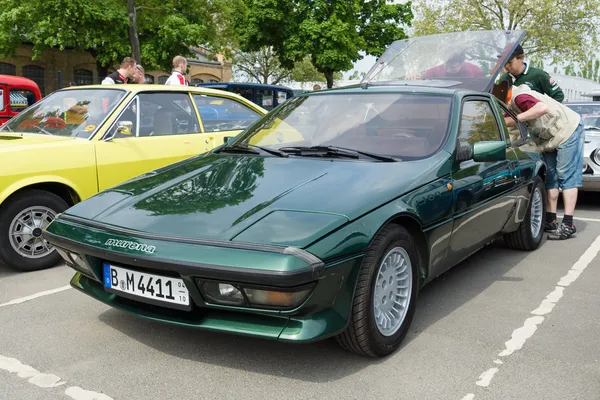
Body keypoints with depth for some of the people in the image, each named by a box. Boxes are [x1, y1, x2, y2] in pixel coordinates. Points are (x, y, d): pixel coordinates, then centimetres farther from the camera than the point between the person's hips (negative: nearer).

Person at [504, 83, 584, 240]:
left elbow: (543, 108, -43)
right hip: (549, 137, 10)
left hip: (568, 129, -10)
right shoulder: (510, 105, 2)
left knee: (567, 176, -11)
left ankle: (568, 225, -12)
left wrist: (515, 119, -41)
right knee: (550, 177, 9)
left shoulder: (518, 97, -27)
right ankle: (551, 221, 14)